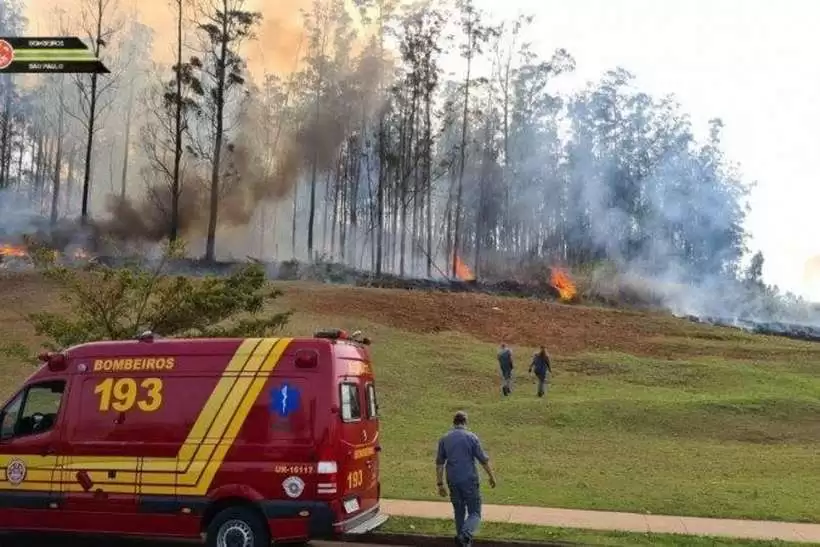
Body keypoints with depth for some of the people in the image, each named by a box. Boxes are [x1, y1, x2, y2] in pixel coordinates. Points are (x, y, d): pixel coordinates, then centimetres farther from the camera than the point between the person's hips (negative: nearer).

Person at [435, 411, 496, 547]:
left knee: (459, 511, 19)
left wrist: (440, 484, 9)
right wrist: (492, 476, 11)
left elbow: (439, 463, 4)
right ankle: (465, 535, -21)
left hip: (453, 481, 4)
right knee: (474, 513, 3)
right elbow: (484, 460, -3)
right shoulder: (472, 437, -7)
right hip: (470, 480, -4)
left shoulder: (444, 439, 3)